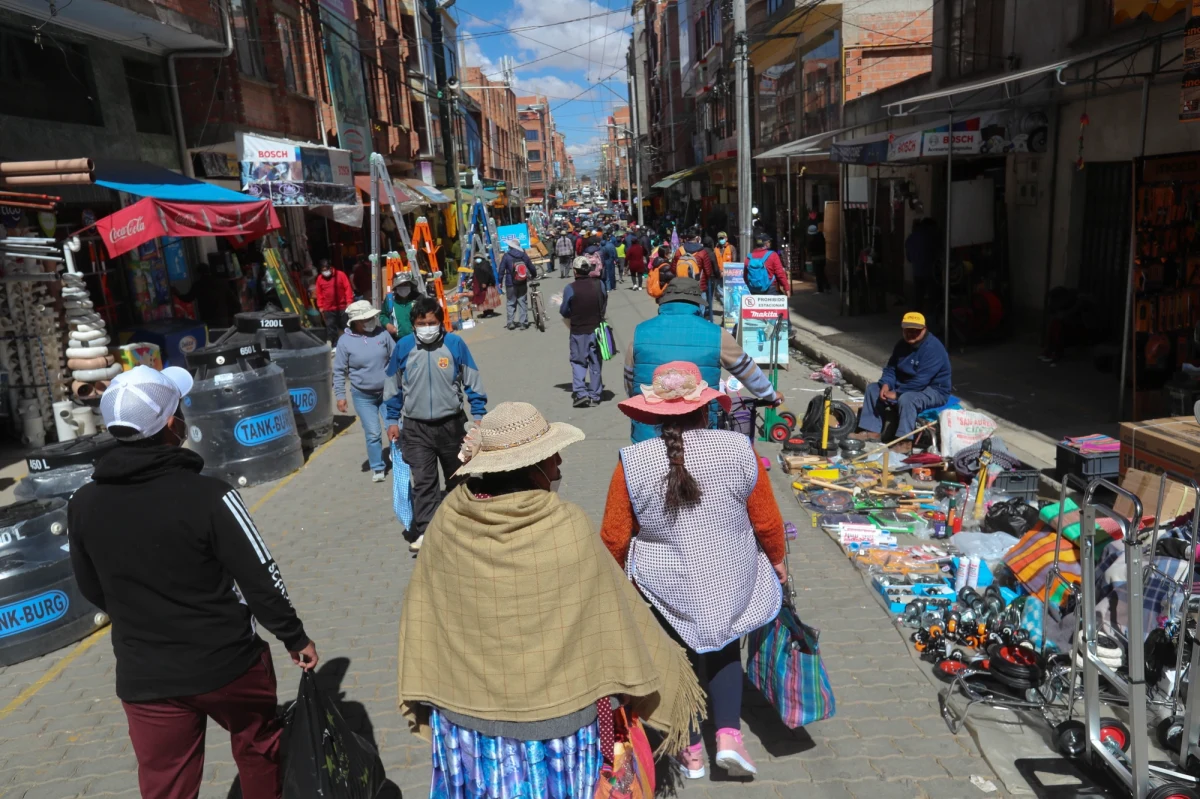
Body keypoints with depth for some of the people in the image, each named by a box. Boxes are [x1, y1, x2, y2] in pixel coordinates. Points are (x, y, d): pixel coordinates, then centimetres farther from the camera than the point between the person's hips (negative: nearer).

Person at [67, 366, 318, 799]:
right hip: (229, 664, -3)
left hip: (144, 678, 3)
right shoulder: (208, 495, -22)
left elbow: (93, 590, 7)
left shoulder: (83, 504, -7)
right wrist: (295, 638, 0)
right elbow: (261, 580, -16)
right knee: (258, 748, 23)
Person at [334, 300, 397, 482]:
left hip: (388, 391, 2)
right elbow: (339, 371, -3)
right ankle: (378, 467, 18)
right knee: (373, 433, 1)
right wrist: (340, 395, -6)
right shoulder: (345, 341, -9)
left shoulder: (381, 333, -5)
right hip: (363, 396, -2)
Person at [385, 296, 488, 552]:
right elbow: (394, 387, 8)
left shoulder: (455, 344, -9)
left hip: (451, 424, 0)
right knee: (423, 480, -7)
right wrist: (393, 420, 8)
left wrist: (479, 415, -1)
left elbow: (472, 382, 0)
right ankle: (425, 530, -3)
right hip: (416, 428, 0)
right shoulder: (403, 347, -4)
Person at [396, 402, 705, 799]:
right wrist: (668, 665, 6)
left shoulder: (448, 520, -14)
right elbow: (615, 608, -12)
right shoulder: (569, 529, -23)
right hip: (553, 709, -2)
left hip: (466, 706, 3)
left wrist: (422, 695, 13)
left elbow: (419, 611, -3)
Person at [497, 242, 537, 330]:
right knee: (523, 303, 5)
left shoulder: (506, 256, -5)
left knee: (511, 303, 5)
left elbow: (501, 270, -8)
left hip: (510, 284, -2)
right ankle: (524, 323, 3)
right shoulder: (523, 255, 5)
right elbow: (531, 267, 11)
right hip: (522, 284, 2)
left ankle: (511, 322, 1)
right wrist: (534, 276, 28)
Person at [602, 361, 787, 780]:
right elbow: (767, 521, -4)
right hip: (731, 582, 1)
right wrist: (777, 559, 14)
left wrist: (619, 573, 11)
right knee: (724, 650, 25)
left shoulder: (633, 462, -16)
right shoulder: (738, 449, -13)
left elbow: (614, 538, -9)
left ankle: (691, 752, 32)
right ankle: (729, 735, 13)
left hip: (666, 588, -1)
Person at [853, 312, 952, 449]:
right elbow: (891, 368, 6)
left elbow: (920, 381, -30)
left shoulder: (933, 348, -25)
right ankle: (872, 431, 0)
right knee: (873, 389, 2)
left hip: (934, 390, -9)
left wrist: (897, 394, -25)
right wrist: (886, 384, -16)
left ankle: (905, 442, -31)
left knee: (906, 399, -38)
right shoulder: (903, 345, 2)